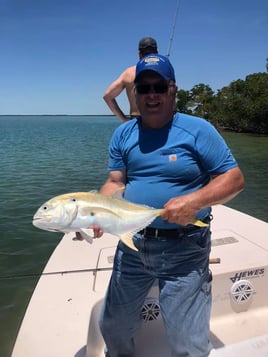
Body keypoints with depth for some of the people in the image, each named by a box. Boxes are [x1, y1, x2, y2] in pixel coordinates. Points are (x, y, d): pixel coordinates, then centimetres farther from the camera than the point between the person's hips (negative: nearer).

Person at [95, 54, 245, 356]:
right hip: (131, 244, 5)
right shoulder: (123, 134, 4)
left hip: (183, 250, -4)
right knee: (112, 327, 21)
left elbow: (234, 179, -9)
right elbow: (115, 183, 3)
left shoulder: (197, 130, -9)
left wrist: (194, 201, -25)